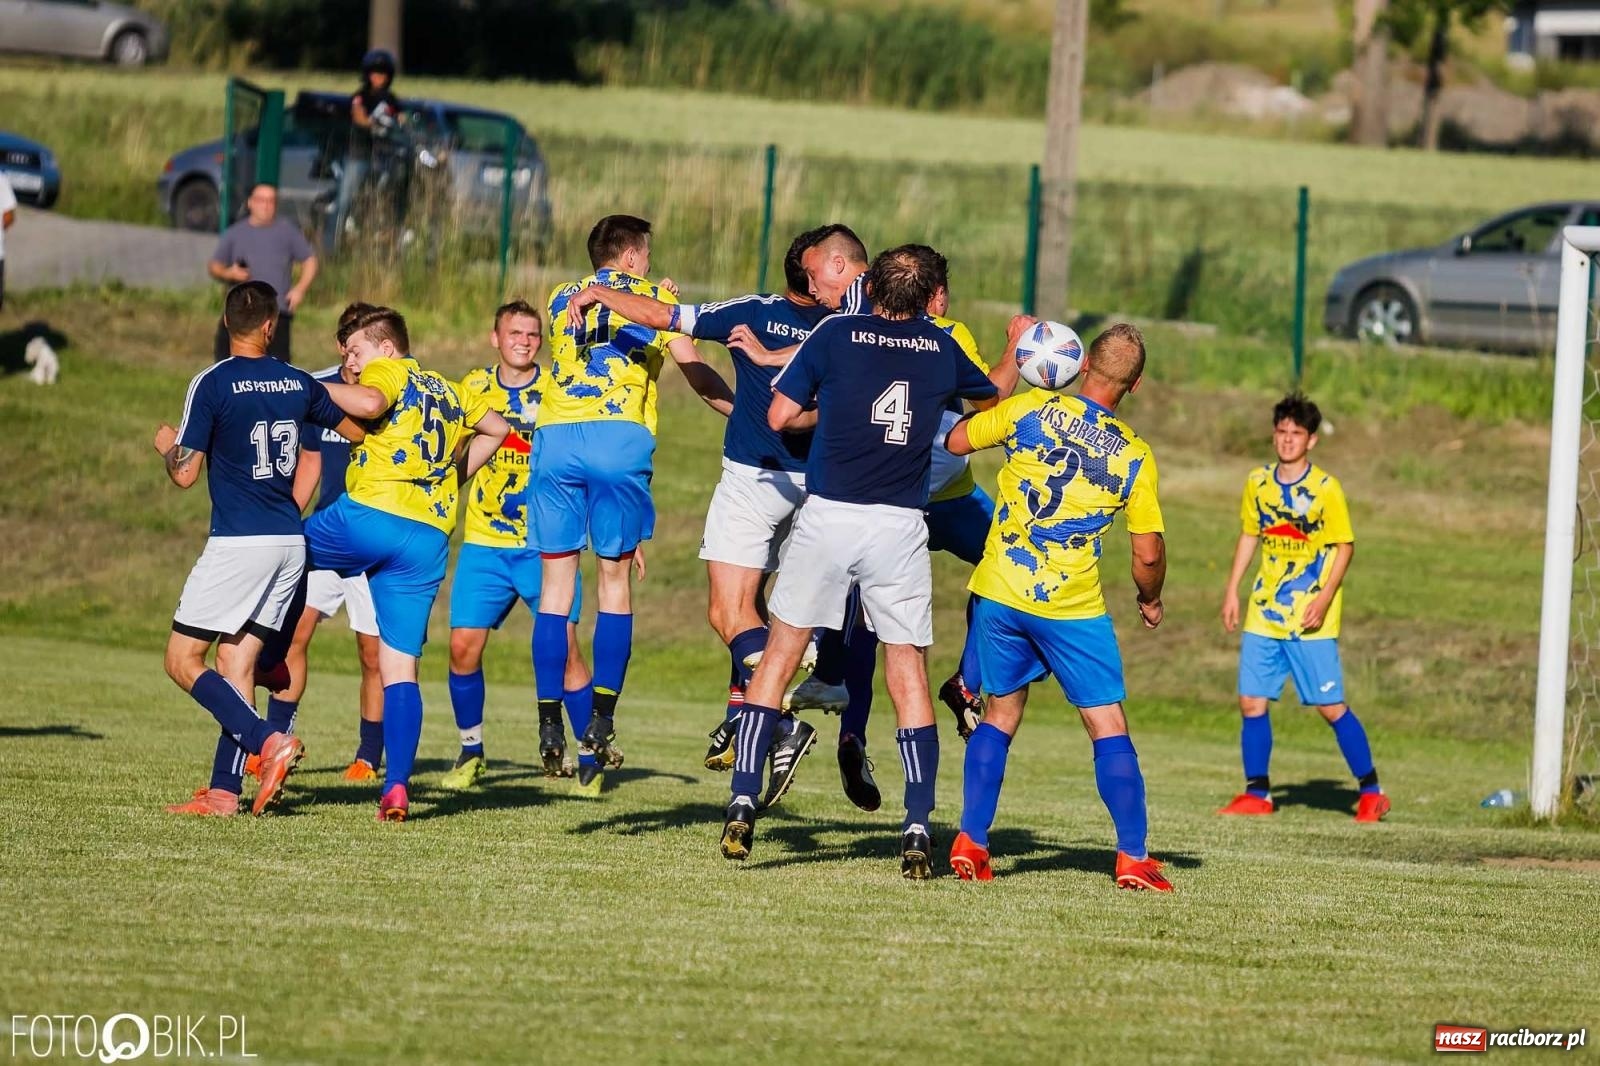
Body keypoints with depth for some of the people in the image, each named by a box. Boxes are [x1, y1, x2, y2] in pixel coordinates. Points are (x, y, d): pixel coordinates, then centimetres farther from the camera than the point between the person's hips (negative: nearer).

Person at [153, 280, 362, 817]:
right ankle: (224, 791, 3)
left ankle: (268, 742, -16)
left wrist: (167, 445, 11)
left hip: (237, 545, -6)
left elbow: (185, 473, -11)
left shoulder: (212, 385, -10)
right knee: (237, 661, 9)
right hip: (290, 543, 6)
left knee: (183, 660, 0)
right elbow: (357, 430, 21)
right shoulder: (298, 383, 6)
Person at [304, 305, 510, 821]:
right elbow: (496, 429, 37)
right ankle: (397, 785, -6)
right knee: (400, 667, 5)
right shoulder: (450, 392, 25)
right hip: (430, 540, 6)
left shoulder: (387, 371, 4)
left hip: (368, 515, -6)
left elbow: (369, 403, -18)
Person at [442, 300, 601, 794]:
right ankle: (471, 753, 15)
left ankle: (590, 758, 2)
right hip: (484, 543, 2)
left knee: (564, 642, -12)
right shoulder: (474, 388, 6)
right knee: (463, 645, -5)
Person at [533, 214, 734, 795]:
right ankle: (602, 713, -5)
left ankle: (549, 720, -2)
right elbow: (695, 371, 5)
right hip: (620, 440, -2)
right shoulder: (652, 299, 11)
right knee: (614, 578, 5)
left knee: (556, 580, 5)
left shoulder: (561, 299, 20)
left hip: (554, 437, 2)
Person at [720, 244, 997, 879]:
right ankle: (918, 827, -2)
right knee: (908, 676, 7)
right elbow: (993, 399, 27)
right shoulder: (941, 348, 7)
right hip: (901, 527, 1)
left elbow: (780, 416, 0)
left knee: (780, 655, 10)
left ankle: (743, 803, 0)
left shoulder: (836, 334, -1)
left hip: (828, 516, -1)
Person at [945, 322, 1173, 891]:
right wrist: (1150, 600, 19)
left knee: (999, 716, 16)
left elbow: (955, 440, 7)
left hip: (1000, 592, 2)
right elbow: (1148, 554, -2)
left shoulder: (1030, 410, -5)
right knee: (1108, 727, 5)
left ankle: (970, 841, 10)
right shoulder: (1134, 455, -4)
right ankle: (1133, 858, 1)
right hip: (1073, 607, -2)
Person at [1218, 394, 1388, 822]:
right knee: (1251, 701, 2)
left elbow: (1345, 546, -7)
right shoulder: (1258, 483, 6)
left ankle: (1370, 791, 5)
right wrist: (1232, 590, 12)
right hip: (1264, 613, 5)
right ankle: (1257, 794, 13)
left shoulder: (1325, 489, -9)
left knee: (1330, 706, -6)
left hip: (1311, 619, -5)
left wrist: (1325, 598, -17)